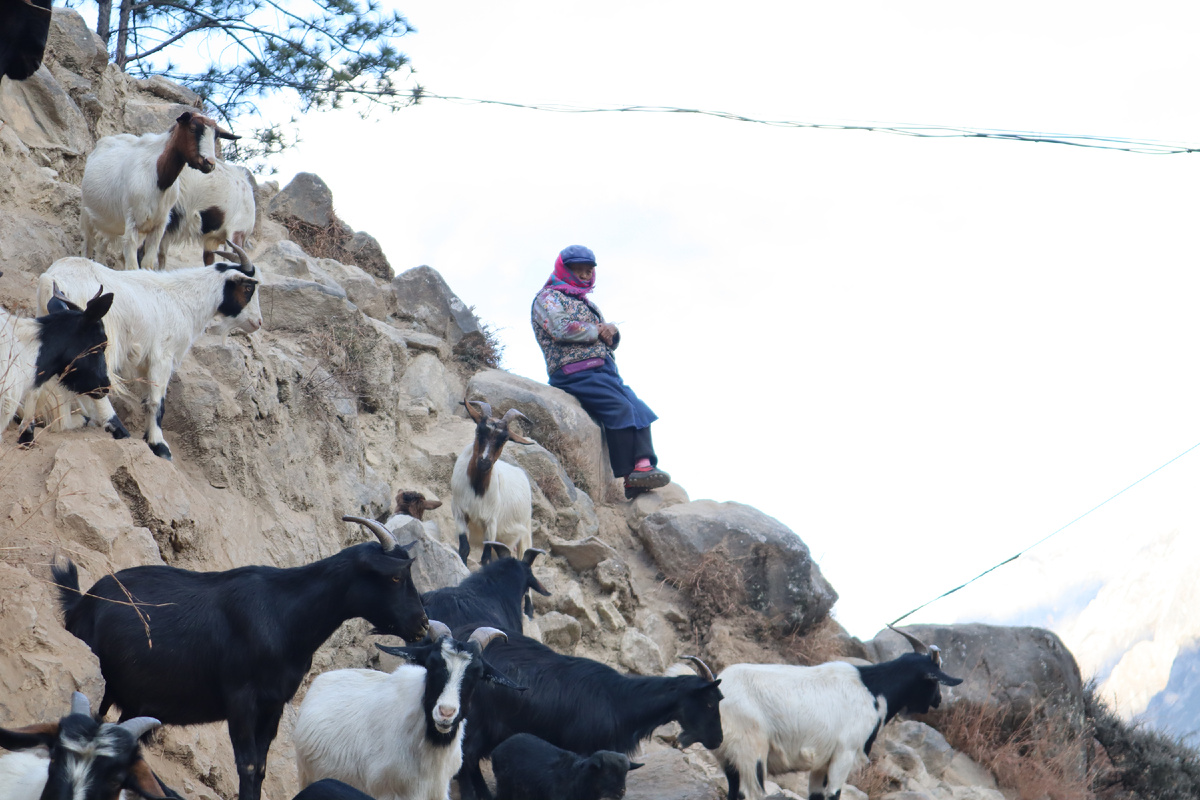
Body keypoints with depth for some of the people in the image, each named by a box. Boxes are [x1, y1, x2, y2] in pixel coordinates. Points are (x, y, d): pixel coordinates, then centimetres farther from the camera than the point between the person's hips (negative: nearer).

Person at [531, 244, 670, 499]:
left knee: (638, 409, -13)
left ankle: (644, 466, -27)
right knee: (620, 408, -25)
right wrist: (596, 331, -3)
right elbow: (561, 329, -16)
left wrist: (611, 331, 0)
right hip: (575, 371, -9)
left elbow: (611, 342, 25)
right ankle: (628, 477, -27)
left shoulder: (586, 304, 31)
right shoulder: (549, 297, 5)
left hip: (605, 370, 9)